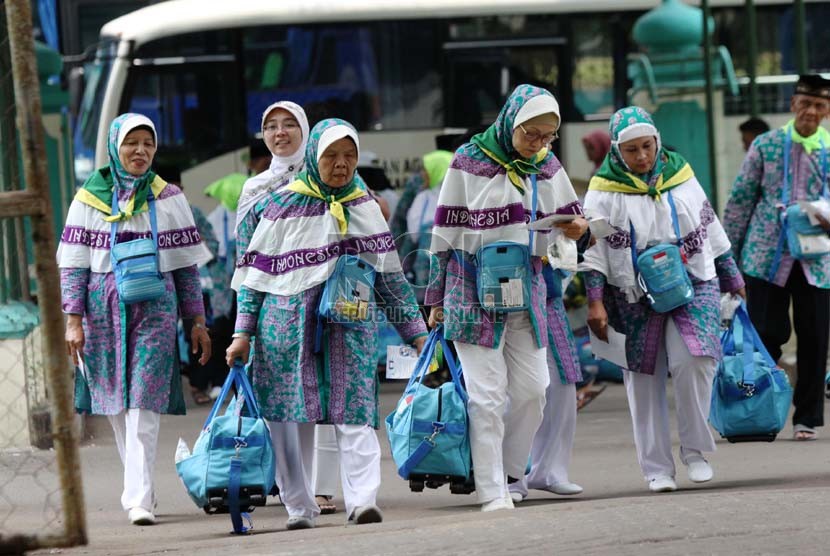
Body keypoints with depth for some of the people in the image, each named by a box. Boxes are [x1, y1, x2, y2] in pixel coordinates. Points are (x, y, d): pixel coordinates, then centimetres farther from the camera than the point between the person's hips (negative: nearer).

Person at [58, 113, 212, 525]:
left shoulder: (168, 199, 8)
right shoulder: (90, 199, 6)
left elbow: (187, 264, 10)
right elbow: (73, 263, 5)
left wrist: (197, 320, 7)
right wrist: (73, 318, -3)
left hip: (155, 309, -1)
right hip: (104, 309, 1)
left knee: (144, 405, -12)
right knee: (117, 406, 5)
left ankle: (139, 498, -17)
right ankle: (140, 486, 18)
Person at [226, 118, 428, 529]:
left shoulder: (365, 208, 11)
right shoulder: (285, 205, 4)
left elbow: (390, 277, 15)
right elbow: (255, 272, 6)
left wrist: (417, 332, 12)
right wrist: (244, 332, 0)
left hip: (349, 322, 1)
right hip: (288, 323, -1)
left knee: (353, 414, -13)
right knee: (290, 418, 0)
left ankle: (361, 499, -20)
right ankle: (299, 506, 10)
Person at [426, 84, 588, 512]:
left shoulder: (547, 167, 8)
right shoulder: (469, 163, -5)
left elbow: (568, 218, 18)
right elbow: (444, 232, 0)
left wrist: (576, 228, -9)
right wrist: (437, 298, 1)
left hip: (526, 290, 5)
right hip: (475, 287, -5)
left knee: (532, 389, 2)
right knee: (487, 393, -7)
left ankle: (507, 472, 18)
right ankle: (492, 492, -4)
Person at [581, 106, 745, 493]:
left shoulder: (680, 175, 6)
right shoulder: (605, 190, -2)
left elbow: (710, 230, 15)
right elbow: (593, 249, -3)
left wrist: (732, 279, 19)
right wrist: (595, 301, -10)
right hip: (636, 297, -1)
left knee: (694, 360, -19)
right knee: (645, 378, 1)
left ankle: (694, 448, -2)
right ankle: (657, 467, 11)